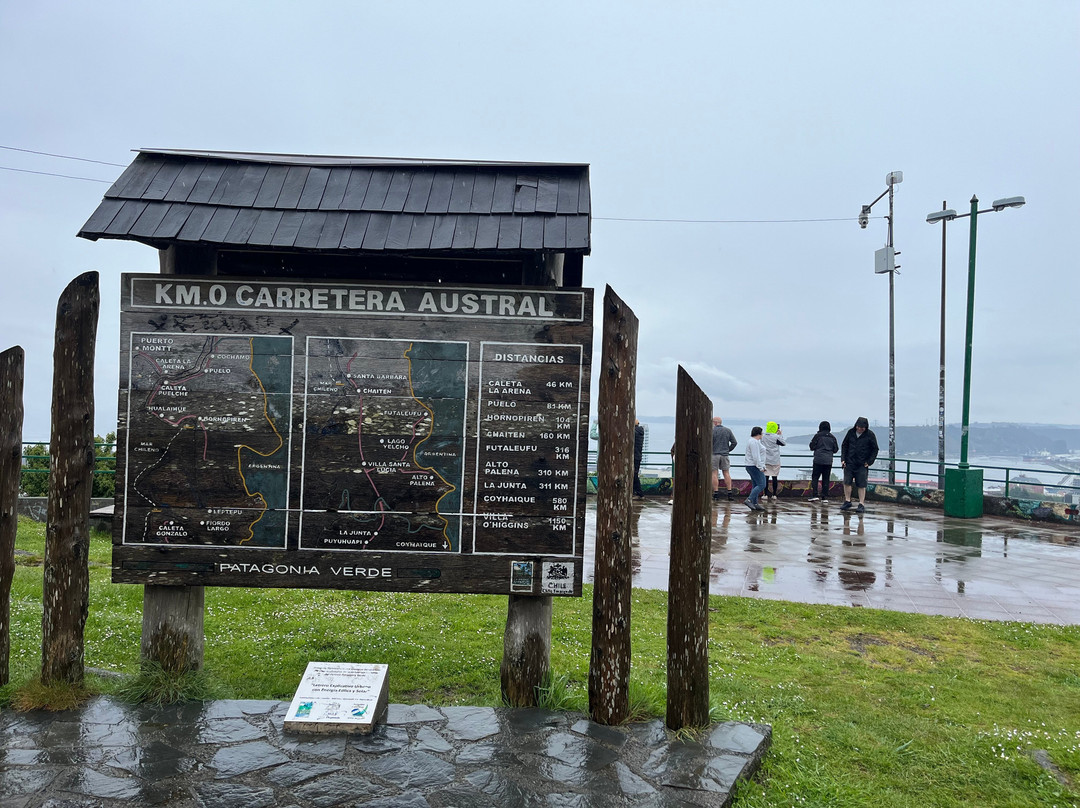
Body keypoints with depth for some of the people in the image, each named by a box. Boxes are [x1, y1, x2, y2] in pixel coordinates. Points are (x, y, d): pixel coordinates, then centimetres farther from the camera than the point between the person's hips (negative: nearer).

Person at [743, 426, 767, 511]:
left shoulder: (755, 441, 19)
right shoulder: (754, 442, -16)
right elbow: (756, 457, -22)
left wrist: (762, 467, 21)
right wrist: (760, 467, -22)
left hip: (752, 467, 11)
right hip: (755, 467, -11)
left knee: (755, 485, 9)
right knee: (761, 485, -12)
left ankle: (755, 504, 9)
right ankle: (749, 500, -18)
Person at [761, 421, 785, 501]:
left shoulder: (763, 437, 0)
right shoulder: (776, 437, -11)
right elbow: (783, 443, 1)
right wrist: (781, 434, 12)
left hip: (765, 460, 3)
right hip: (775, 461, -3)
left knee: (766, 477, 3)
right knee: (774, 477, 5)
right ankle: (774, 495, 8)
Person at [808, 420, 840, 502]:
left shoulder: (817, 436, -5)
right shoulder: (832, 437, 6)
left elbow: (812, 447, -3)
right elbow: (835, 449, 10)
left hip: (818, 460, -3)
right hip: (828, 461, 3)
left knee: (815, 477, 3)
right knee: (826, 479, 8)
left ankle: (814, 495, -8)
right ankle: (825, 497, 7)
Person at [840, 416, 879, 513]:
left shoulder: (870, 435, -4)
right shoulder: (851, 432, 4)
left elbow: (875, 449, 2)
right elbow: (844, 445, 13)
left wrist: (869, 462, -6)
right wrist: (843, 459, 4)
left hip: (862, 465, -3)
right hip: (849, 463, 3)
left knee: (861, 485, -1)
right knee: (847, 482, 3)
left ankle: (862, 505, 5)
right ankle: (847, 501, 16)